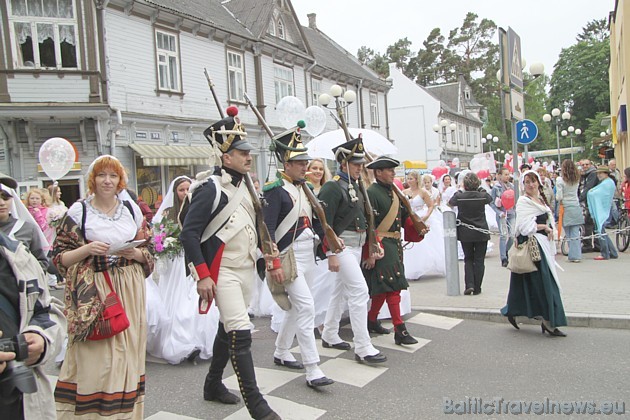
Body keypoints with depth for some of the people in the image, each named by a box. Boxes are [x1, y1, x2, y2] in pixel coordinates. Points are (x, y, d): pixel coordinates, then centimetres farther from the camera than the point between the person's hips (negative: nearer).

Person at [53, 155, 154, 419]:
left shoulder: (131, 209, 9)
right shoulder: (78, 211, 0)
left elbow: (147, 252, 15)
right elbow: (59, 258, 0)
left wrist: (135, 253, -6)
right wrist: (87, 249, -16)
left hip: (129, 291, 3)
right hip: (94, 293, -3)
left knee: (127, 353, 7)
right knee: (95, 358, -4)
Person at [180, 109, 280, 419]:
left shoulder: (246, 185, 8)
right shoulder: (211, 187, -16)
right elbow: (189, 233, -19)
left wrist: (270, 255, 11)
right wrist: (202, 276, -21)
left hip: (246, 268, 8)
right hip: (222, 271, -8)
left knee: (228, 328, 18)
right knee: (241, 334, -10)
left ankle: (213, 384, 35)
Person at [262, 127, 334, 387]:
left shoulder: (305, 188, 12)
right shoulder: (275, 190, -13)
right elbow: (267, 228, -18)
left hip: (308, 255, 8)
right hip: (288, 257, -8)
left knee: (295, 307, 17)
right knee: (306, 307, -13)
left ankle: (281, 353, 35)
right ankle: (312, 371, -8)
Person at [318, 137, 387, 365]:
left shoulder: (355, 185, 13)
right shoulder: (332, 188, -15)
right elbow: (325, 224, -19)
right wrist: (331, 254, -21)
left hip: (356, 245, 9)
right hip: (342, 246, -9)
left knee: (341, 290, 16)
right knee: (359, 291, -13)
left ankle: (329, 336, 29)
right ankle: (363, 348, -8)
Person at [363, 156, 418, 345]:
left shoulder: (393, 192, 15)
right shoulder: (372, 193, -13)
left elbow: (402, 217, 21)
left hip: (394, 245, 9)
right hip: (381, 246, -9)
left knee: (384, 287, 14)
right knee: (391, 286, -9)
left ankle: (371, 321, 28)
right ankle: (400, 330, -6)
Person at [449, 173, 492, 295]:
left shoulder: (459, 196, -11)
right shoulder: (483, 196, -9)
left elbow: (450, 204, 10)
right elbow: (490, 199, 15)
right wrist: (480, 189, 22)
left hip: (465, 233, 0)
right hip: (481, 233, 0)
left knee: (468, 259, 14)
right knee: (479, 260, 7)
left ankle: (469, 284, -2)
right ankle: (477, 288, 9)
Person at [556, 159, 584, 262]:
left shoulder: (560, 180, -10)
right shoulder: (576, 180, 4)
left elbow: (559, 197, -11)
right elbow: (576, 192, 10)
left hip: (566, 208, -4)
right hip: (576, 207, 4)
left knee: (569, 234, 5)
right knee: (575, 233, 6)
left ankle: (573, 255, 6)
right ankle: (577, 255, 4)